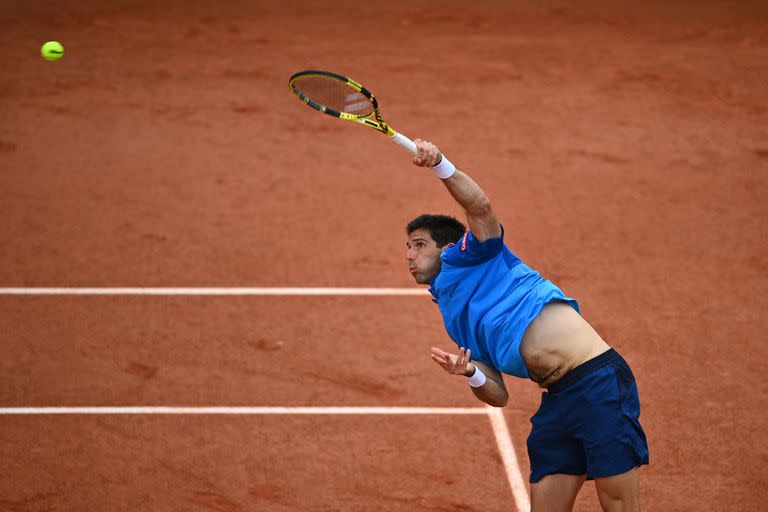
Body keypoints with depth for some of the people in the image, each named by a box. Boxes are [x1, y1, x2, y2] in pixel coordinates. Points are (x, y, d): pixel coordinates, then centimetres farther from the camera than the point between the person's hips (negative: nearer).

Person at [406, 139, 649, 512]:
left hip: (597, 379, -8)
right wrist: (470, 374, -3)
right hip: (557, 403, 8)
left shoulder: (466, 256, 8)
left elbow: (480, 208, -13)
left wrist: (440, 164, -25)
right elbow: (498, 395, 18)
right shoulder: (456, 322, 25)